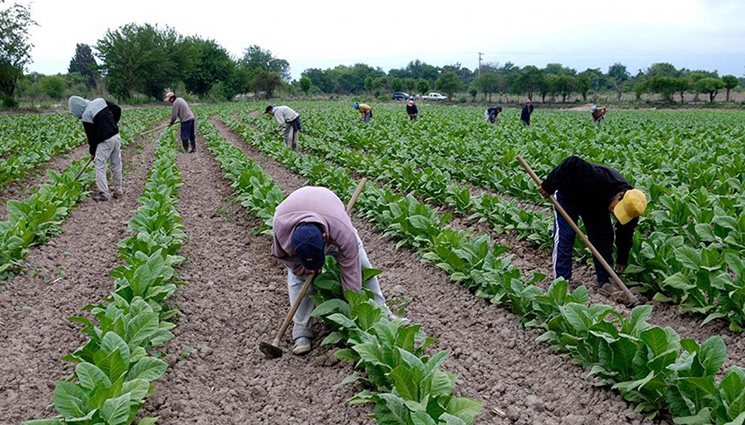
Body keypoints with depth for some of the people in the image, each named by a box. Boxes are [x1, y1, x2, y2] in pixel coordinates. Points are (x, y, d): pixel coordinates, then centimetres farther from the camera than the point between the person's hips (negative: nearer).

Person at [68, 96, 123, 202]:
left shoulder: (86, 116, -13)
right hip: (116, 136, 7)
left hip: (105, 141, -7)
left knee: (100, 166, 1)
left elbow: (91, 136, -8)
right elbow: (117, 109, 8)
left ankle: (104, 193, 0)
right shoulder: (100, 101, 4)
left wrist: (92, 152, 5)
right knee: (116, 165, 14)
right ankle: (118, 190, 23)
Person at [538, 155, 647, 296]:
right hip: (568, 196, -5)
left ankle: (604, 282, 10)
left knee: (604, 238, -2)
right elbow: (573, 163, -44)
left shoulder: (630, 206, -22)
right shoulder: (601, 179, -44)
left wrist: (622, 261, 2)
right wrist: (548, 186, -40)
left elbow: (625, 235, -7)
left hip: (596, 204, 5)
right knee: (564, 237, -14)